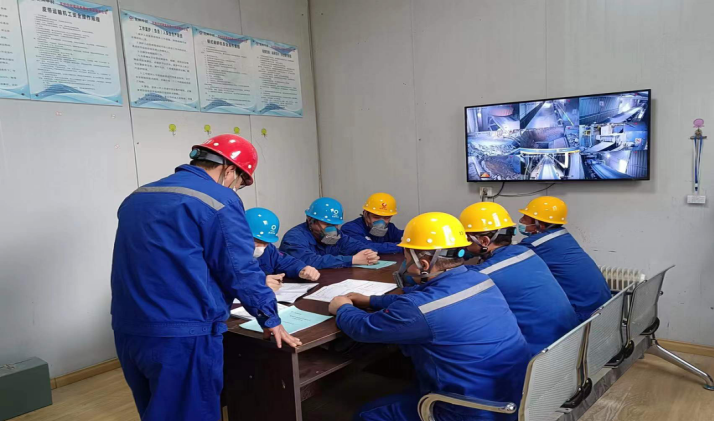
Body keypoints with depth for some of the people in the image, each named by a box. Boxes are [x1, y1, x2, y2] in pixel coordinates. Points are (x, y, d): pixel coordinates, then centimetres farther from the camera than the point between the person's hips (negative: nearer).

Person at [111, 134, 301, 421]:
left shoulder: (137, 197, 13)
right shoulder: (219, 200, -12)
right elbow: (240, 271, -12)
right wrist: (270, 319, 1)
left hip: (128, 330, 8)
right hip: (182, 335, -8)